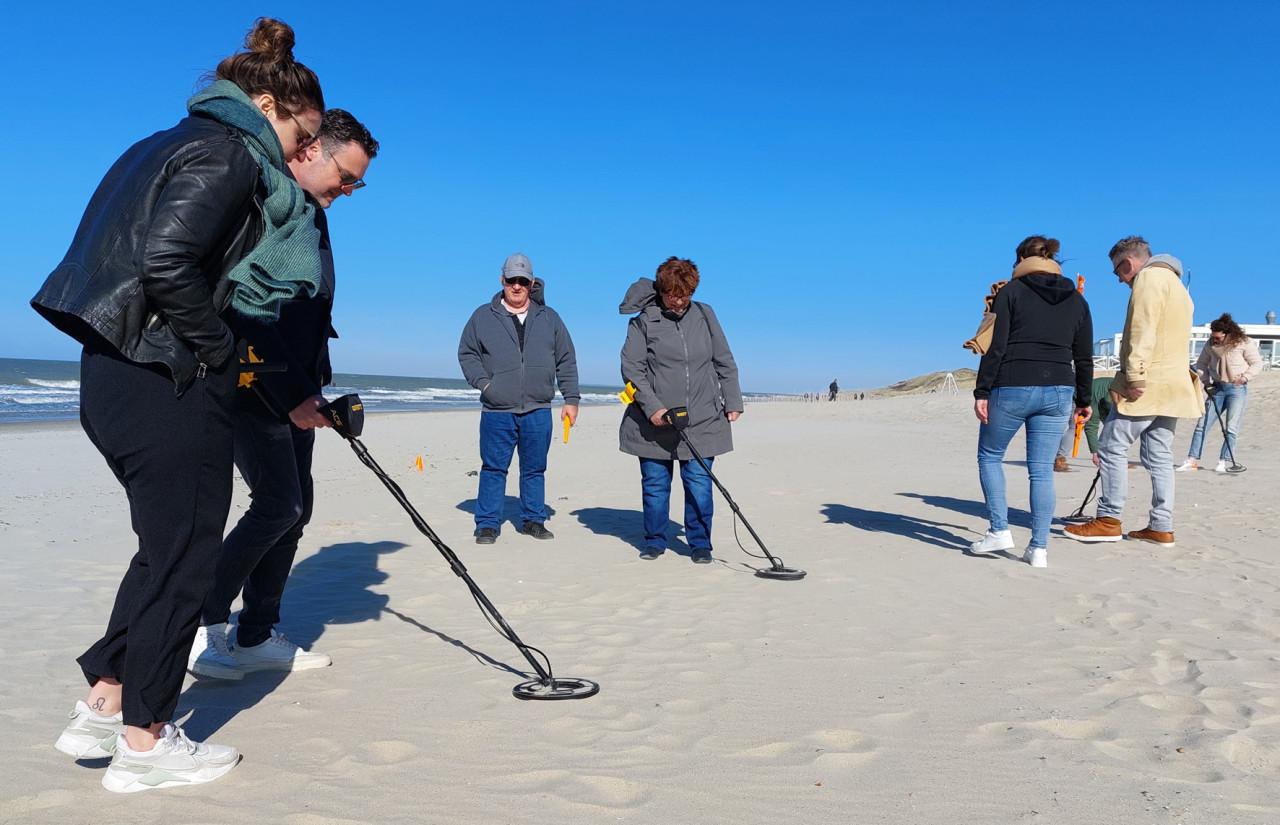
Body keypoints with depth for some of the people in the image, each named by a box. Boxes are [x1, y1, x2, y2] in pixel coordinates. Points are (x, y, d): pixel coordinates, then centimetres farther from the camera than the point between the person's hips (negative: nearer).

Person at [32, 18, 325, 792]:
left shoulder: (172, 145, 20)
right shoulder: (229, 155, -10)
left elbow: (139, 253, 17)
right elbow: (167, 261, -25)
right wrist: (218, 349, -11)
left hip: (116, 372, 10)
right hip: (170, 383, -10)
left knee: (167, 546, 20)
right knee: (182, 554, 2)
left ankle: (104, 704, 27)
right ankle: (145, 742, 16)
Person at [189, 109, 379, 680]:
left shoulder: (313, 216, 16)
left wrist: (315, 387, 13)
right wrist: (291, 395, -22)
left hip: (294, 391, 9)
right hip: (254, 387, -9)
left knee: (295, 510, 7)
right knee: (278, 504, -12)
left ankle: (256, 637, 16)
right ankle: (202, 623, 5)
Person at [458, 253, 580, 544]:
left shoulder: (549, 318, 11)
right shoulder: (483, 316, 6)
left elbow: (566, 361, 12)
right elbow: (466, 353, 10)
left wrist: (571, 399, 6)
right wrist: (482, 382, -5)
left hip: (538, 411, 2)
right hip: (497, 411, -2)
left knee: (535, 469, 10)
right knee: (493, 469, 2)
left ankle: (533, 520, 22)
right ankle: (487, 524, 11)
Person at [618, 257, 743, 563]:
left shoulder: (705, 315, 7)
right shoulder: (643, 322, -2)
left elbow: (725, 363, 12)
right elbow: (631, 369, -6)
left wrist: (733, 401, 7)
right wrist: (653, 407, -16)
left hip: (701, 421, 1)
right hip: (653, 422, -1)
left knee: (699, 484, 0)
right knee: (655, 484, 7)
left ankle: (700, 543, 13)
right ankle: (655, 541, 23)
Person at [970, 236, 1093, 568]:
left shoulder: (1011, 291, 0)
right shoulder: (1076, 300, 13)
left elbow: (995, 347, -8)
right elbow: (1084, 358, 12)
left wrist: (982, 392, -7)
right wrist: (1083, 400, 20)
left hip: (1012, 388, -4)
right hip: (1058, 391, 4)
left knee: (990, 456, 14)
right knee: (1042, 470, 6)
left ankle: (999, 530, 8)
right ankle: (1039, 548, 6)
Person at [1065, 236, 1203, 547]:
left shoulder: (1150, 278, -6)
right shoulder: (1177, 285, 26)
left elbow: (1142, 332, -18)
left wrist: (1135, 377, -21)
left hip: (1147, 384, -10)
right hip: (1173, 384, 10)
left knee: (1112, 446, -6)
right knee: (1160, 457, 8)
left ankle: (1109, 520, -5)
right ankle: (1162, 527, 8)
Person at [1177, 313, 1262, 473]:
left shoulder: (1244, 344, -10)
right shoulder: (1211, 344, 1)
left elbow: (1257, 363, -5)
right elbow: (1201, 363, 12)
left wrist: (1245, 377, -20)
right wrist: (1206, 381, -2)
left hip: (1237, 389, -4)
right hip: (1217, 388, 4)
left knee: (1231, 428, -5)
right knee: (1202, 424, -1)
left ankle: (1222, 463, 0)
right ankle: (1192, 461, 1)